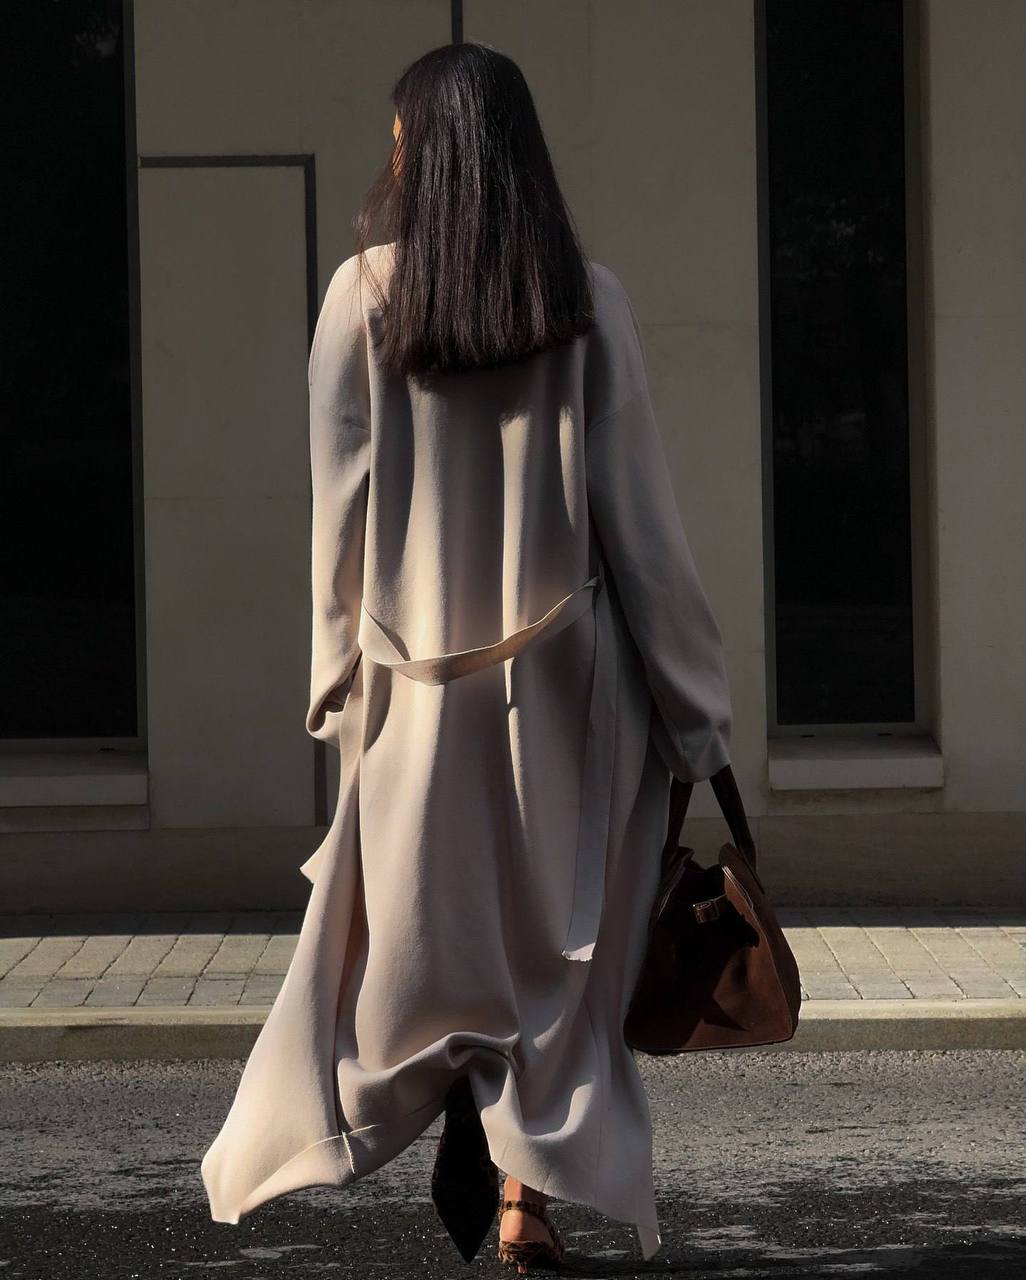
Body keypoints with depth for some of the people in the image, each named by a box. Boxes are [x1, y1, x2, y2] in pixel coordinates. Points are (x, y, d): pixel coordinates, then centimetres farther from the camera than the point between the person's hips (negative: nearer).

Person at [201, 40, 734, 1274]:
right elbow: (639, 518, -4)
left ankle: (472, 1137, 0)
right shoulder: (587, 298, -4)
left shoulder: (364, 294, -5)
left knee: (424, 929, 13)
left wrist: (341, 676, 10)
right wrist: (694, 707, 3)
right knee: (558, 940, 7)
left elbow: (340, 513, -2)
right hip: (568, 676, 0)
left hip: (422, 676, 0)